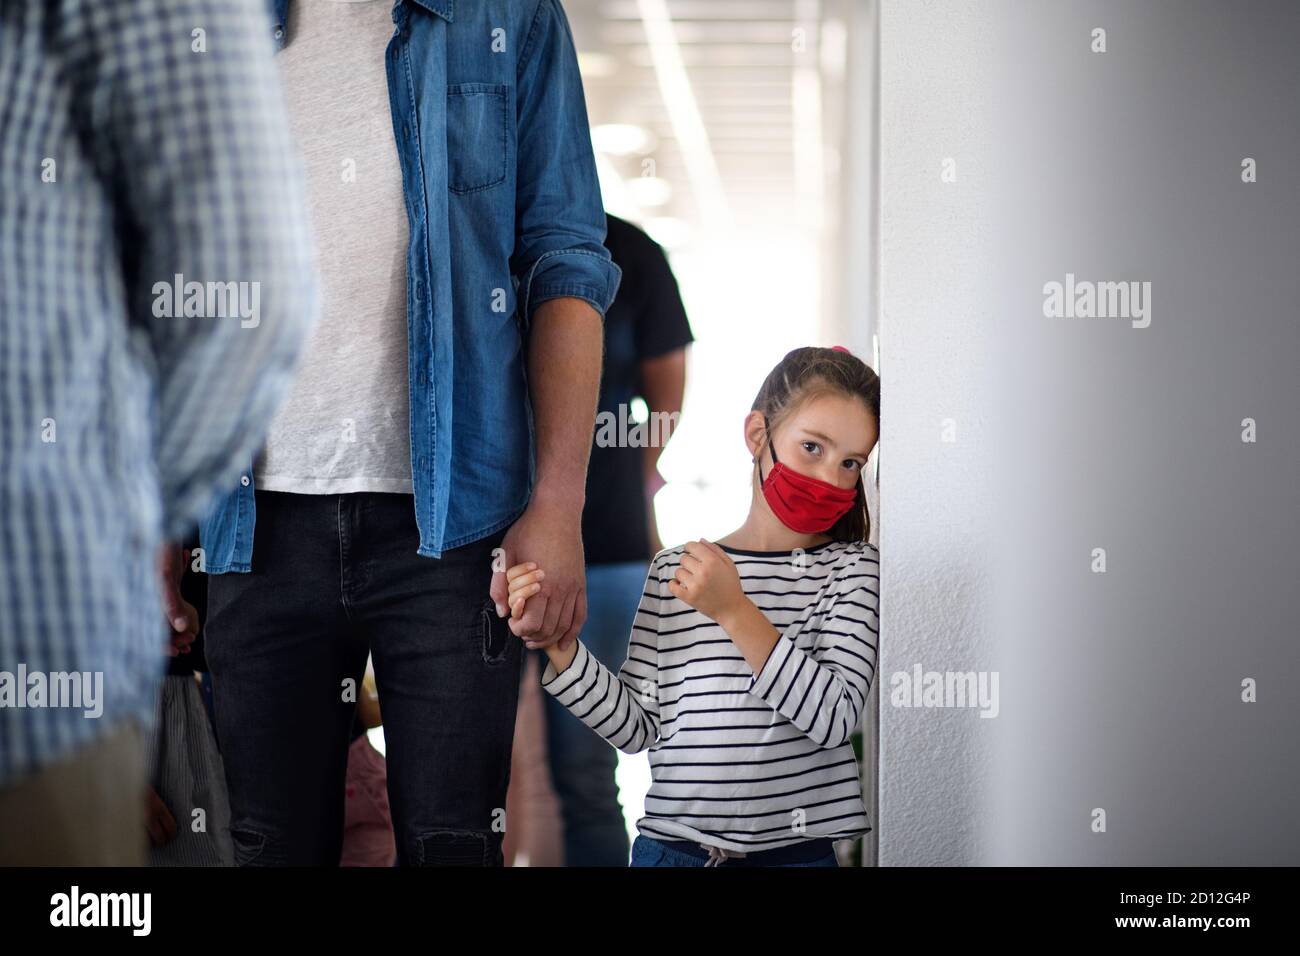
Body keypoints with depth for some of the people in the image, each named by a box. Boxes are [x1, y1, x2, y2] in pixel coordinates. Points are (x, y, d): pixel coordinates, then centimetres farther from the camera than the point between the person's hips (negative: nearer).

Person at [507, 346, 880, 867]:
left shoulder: (852, 569, 2)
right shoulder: (673, 569, 7)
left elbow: (834, 718, -12)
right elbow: (638, 726, 5)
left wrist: (735, 612, -19)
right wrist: (557, 645, -7)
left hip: (794, 849, -1)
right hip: (671, 843, 1)